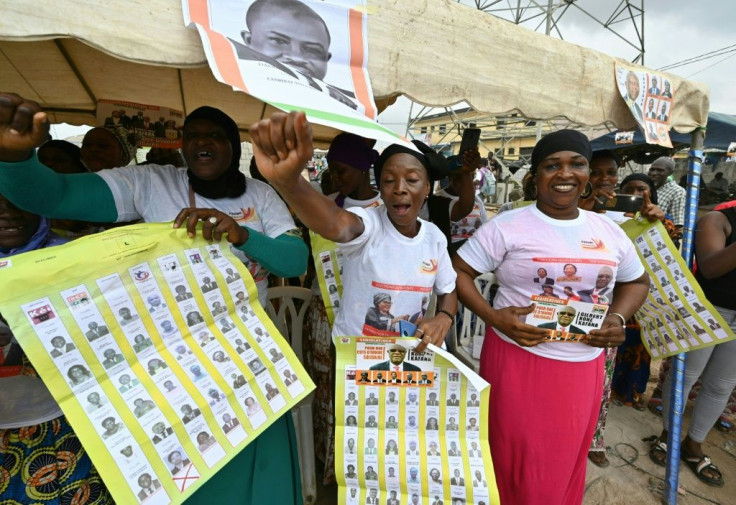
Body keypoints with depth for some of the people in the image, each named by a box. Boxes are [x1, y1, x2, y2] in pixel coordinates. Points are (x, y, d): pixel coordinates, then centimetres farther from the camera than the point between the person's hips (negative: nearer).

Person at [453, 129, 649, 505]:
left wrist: (618, 318, 0)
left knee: (567, 461, 22)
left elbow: (637, 281, 19)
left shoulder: (609, 231, 5)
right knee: (517, 462, 9)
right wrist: (493, 317, -22)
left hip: (584, 366, 5)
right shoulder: (507, 226, -10)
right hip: (518, 359, -4)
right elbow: (458, 272, -10)